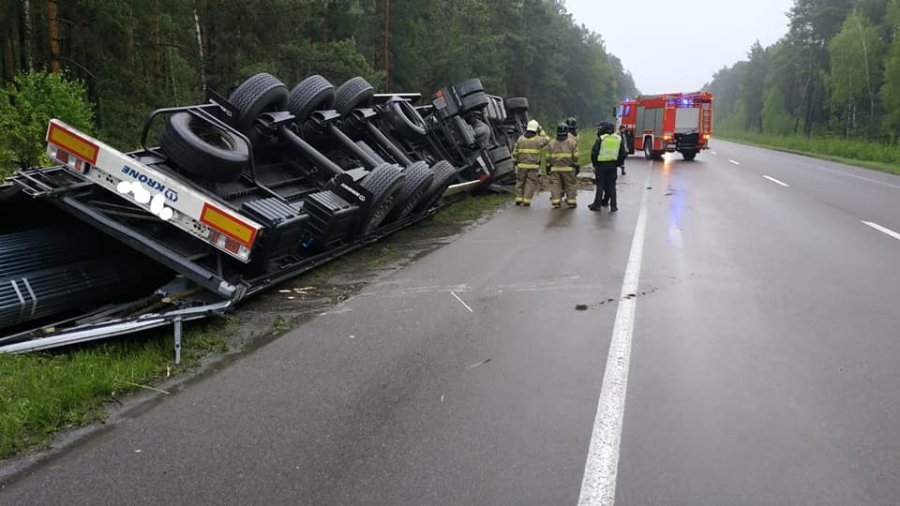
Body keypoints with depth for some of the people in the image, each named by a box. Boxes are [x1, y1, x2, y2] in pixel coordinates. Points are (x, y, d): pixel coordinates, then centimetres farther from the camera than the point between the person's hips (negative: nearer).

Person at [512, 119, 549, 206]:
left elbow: (515, 152, 2)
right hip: (533, 166, -2)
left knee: (520, 182, 13)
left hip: (522, 165, 2)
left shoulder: (520, 139, 2)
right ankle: (526, 201, -1)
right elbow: (547, 141, 16)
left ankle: (519, 200, 12)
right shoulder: (538, 139, -4)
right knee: (530, 183, 3)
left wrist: (515, 162, 12)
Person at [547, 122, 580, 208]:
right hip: (568, 168, -1)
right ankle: (571, 202, 9)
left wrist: (548, 166, 14)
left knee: (555, 185, 3)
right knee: (570, 185, 7)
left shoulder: (552, 143, 5)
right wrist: (576, 166, 6)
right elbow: (575, 156, -1)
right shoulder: (572, 142, 0)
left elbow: (549, 157, 7)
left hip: (555, 168, 1)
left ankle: (556, 202, -1)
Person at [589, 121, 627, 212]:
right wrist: (618, 164, 14)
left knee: (600, 185, 3)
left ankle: (597, 205, 5)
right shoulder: (618, 139, 8)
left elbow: (594, 152, -10)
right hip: (613, 165, 4)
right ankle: (613, 205, 8)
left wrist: (594, 165, -1)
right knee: (611, 185, 9)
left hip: (602, 164, -3)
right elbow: (623, 153, 9)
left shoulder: (601, 139, -6)